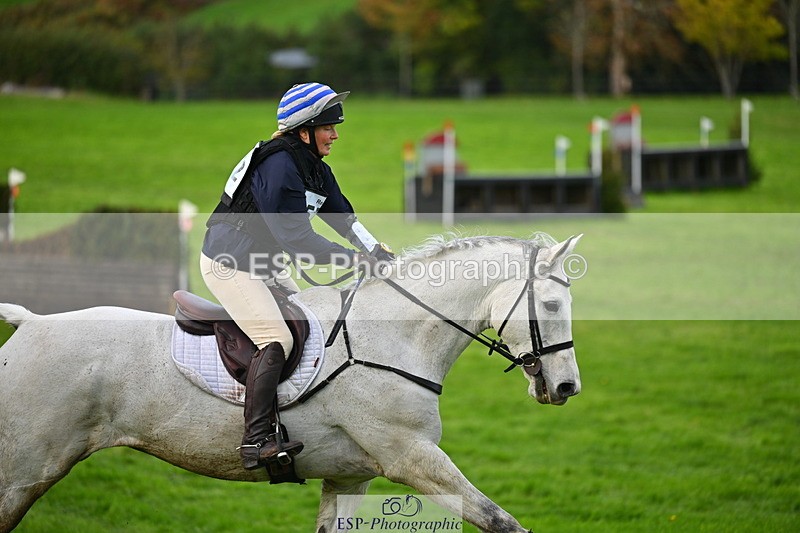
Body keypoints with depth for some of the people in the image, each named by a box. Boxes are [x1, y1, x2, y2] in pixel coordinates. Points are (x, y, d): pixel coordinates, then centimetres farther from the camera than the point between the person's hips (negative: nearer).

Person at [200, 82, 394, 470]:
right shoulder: (279, 165, -26)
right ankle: (257, 442, -25)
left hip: (265, 263, 11)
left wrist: (376, 250, -6)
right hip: (229, 263, -11)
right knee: (276, 340, -21)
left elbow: (340, 214, 9)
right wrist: (351, 259, -24)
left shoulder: (315, 169, 5)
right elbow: (295, 237, -28)